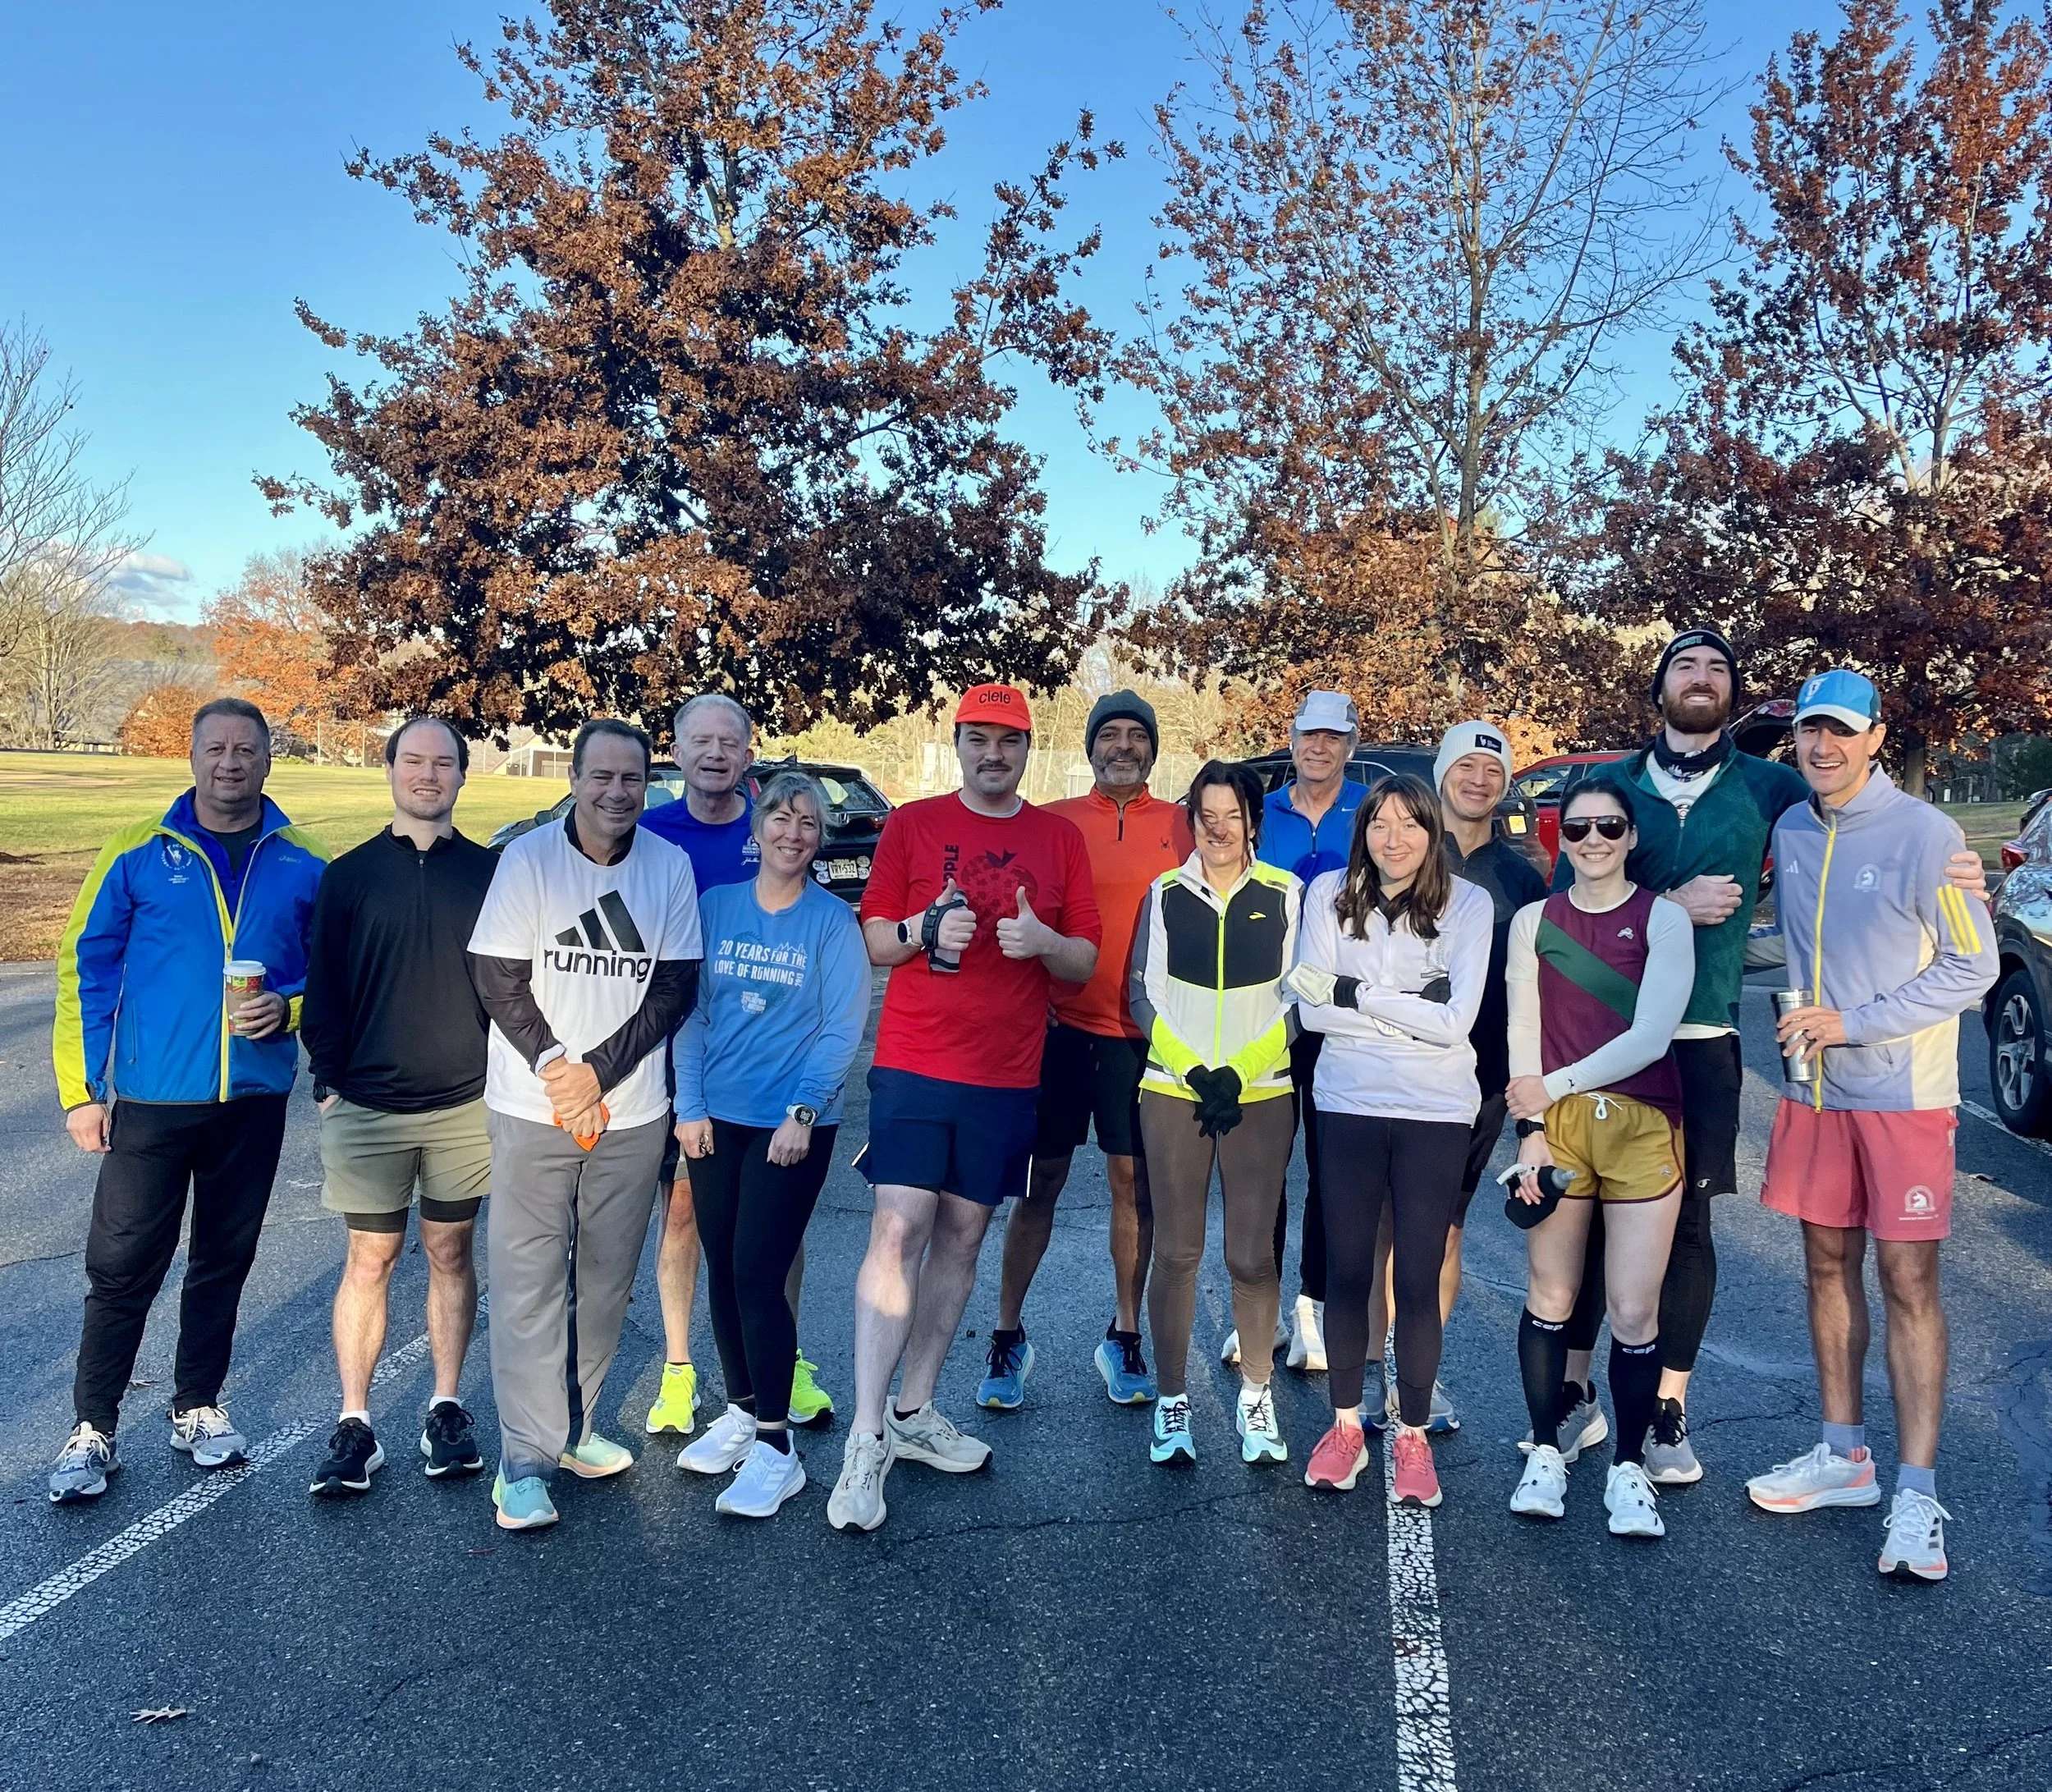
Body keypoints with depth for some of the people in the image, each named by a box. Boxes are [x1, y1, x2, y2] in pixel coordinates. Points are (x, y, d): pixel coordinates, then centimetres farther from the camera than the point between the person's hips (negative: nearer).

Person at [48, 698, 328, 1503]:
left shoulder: (303, 865, 2)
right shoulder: (139, 853, -3)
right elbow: (86, 968, -1)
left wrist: (288, 1010, -12)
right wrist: (81, 1087, -5)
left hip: (254, 1099, 2)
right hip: (152, 1099, -2)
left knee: (224, 1261, 14)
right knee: (123, 1268, 2)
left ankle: (198, 1407, 30)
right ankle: (92, 1429, 17)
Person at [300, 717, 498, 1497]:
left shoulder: (490, 871, 3)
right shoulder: (351, 873, 2)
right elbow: (324, 986, 3)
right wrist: (328, 1081, -3)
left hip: (466, 1104, 1)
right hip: (367, 1104, 0)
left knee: (451, 1253, 10)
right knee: (370, 1259, 5)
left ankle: (446, 1408, 21)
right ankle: (354, 1425, 12)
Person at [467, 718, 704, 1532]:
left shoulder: (670, 866, 0)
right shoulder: (528, 858, -5)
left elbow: (676, 988, -2)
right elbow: (497, 978, -6)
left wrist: (597, 1071, -10)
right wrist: (555, 1068, -13)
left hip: (633, 1112, 2)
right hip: (532, 1108, -2)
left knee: (605, 1279, 11)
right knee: (530, 1281, -2)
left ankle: (575, 1428, 26)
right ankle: (525, 1459, 5)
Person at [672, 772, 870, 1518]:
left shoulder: (832, 921, -5)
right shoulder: (715, 906, 4)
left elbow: (842, 1028, -7)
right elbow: (691, 1012, 6)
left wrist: (803, 1113, -14)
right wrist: (689, 1105, 0)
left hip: (793, 1126, -4)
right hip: (717, 1119, 4)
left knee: (758, 1276, -8)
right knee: (722, 1271, 11)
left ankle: (776, 1448, 2)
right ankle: (740, 1413, 28)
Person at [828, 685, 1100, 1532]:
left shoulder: (1059, 838, 8)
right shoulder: (912, 824, 4)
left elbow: (1085, 963, 8)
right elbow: (874, 944, 4)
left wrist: (1043, 940, -13)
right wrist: (925, 929, -16)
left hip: (1007, 1075, 3)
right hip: (914, 1062, -3)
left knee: (962, 1235, 8)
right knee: (899, 1229, -11)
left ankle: (914, 1410, 22)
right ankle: (866, 1439, -5)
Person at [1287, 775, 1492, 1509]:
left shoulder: (1468, 904, -6)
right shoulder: (1329, 893, -1)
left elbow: (1455, 1022, -14)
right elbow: (1312, 1011, -8)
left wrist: (1355, 993, -12)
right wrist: (1412, 1005, -13)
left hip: (1435, 1113, -2)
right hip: (1348, 1104, 2)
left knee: (1418, 1278, 4)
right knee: (1345, 1269, 10)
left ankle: (1413, 1436, 22)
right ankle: (1346, 1425, 28)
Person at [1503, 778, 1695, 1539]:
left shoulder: (1664, 920, -1)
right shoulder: (1533, 921, 7)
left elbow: (1651, 1036, -10)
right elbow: (1524, 1032, 2)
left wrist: (1554, 1086, -10)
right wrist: (1531, 1131, -6)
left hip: (1641, 1130, -2)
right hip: (1554, 1126, 2)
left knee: (1634, 1311, -2)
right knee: (1550, 1298, 7)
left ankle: (1629, 1468, 14)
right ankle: (1545, 1453, 21)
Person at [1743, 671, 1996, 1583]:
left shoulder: (1925, 834, -12)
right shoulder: (1790, 831, 5)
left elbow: (1973, 965, -12)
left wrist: (1857, 1021, -16)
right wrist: (1806, 1020, 5)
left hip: (1903, 1093, -6)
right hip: (1816, 1088, 6)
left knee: (1908, 1282, -3)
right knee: (1828, 1266, 12)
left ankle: (1916, 1494, 3)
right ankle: (1844, 1456, 26)